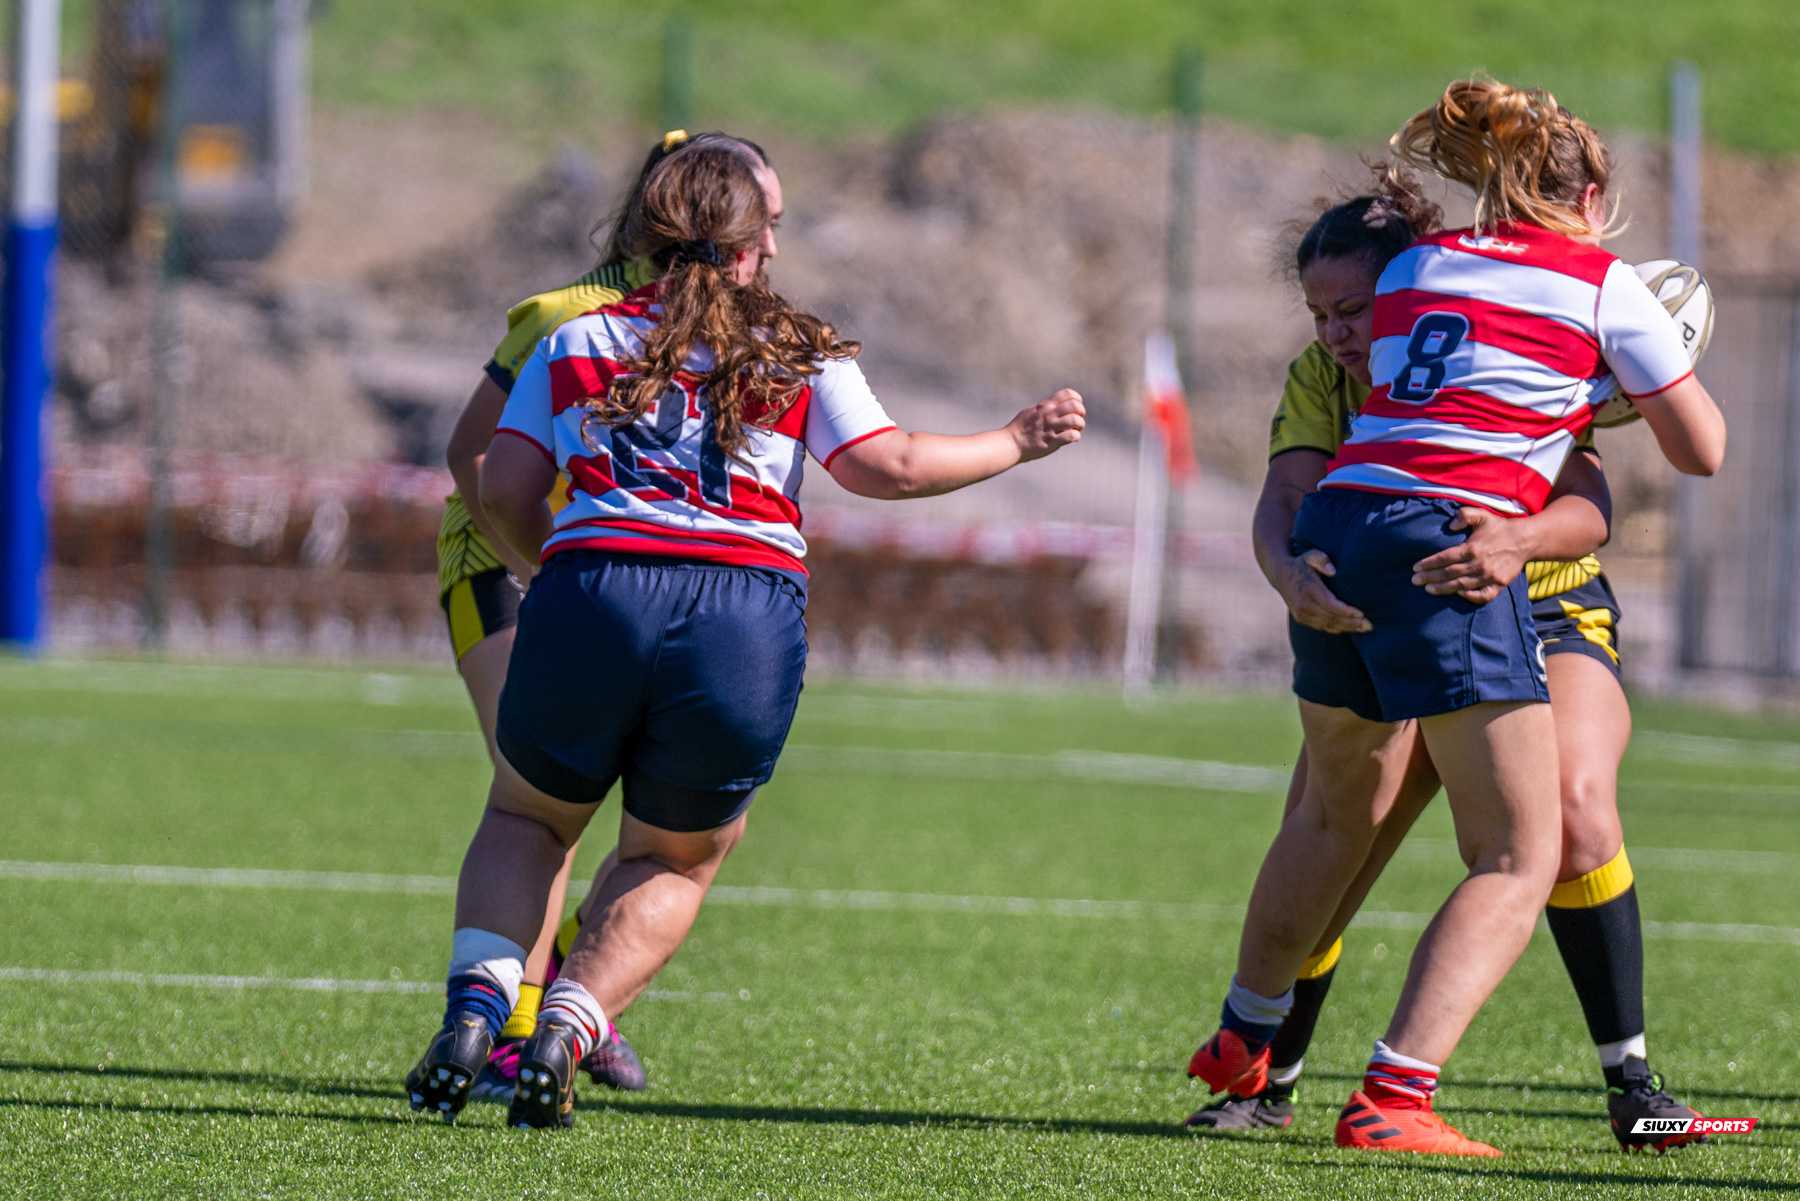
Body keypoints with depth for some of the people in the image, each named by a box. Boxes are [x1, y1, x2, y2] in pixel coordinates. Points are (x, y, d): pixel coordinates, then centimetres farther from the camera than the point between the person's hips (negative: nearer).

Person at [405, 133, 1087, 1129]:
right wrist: (1016, 442, 12)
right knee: (675, 861, 21)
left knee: (525, 818, 24)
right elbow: (885, 465, -1)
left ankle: (476, 1001, -2)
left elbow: (505, 488, 8)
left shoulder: (575, 343, 15)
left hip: (591, 597, 1)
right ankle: (564, 1031, 0)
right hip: (748, 625, -1)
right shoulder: (800, 354, 10)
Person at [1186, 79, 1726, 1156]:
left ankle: (1241, 1042, 46)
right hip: (1450, 547, -7)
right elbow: (1702, 450, 12)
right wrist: (1669, 360, 30)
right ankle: (1393, 1098, -16)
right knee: (1520, 862, -1)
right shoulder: (1602, 285, 5)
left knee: (1337, 812, 29)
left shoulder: (1415, 266, 19)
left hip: (1337, 525, 7)